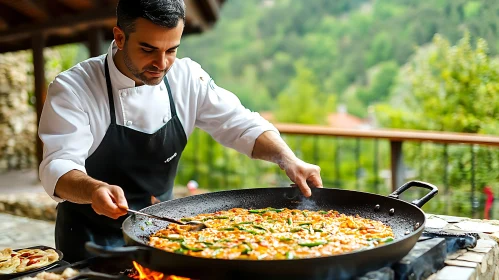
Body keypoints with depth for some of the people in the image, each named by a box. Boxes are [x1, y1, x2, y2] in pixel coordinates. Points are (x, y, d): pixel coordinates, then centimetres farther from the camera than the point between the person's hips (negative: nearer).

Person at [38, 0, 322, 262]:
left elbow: (239, 124, -6)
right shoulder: (73, 88, -19)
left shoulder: (188, 77, -7)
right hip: (91, 243, -3)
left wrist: (289, 160, -22)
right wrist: (95, 189, -49)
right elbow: (59, 166, -27)